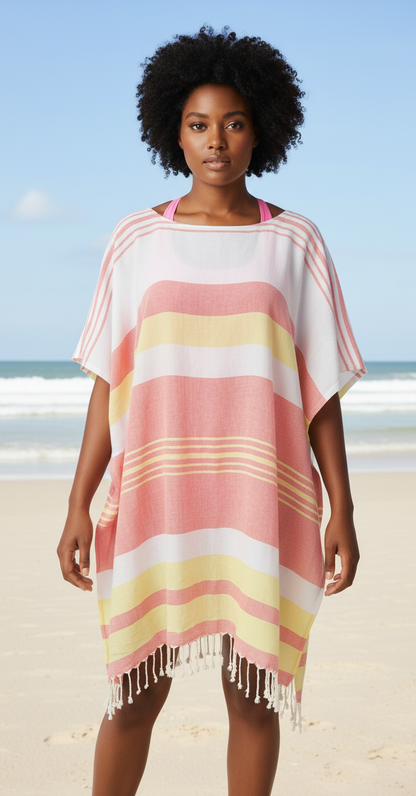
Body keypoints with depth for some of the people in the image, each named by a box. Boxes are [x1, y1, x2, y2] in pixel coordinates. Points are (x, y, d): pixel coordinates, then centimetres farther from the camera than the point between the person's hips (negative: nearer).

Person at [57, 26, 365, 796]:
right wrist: (79, 506, -2)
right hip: (157, 500, 0)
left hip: (263, 502, 0)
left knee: (253, 692, 5)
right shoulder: (137, 239, 5)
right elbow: (107, 384, 5)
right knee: (136, 694, 3)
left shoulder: (295, 242, 4)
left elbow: (321, 391, 4)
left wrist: (342, 512, -1)